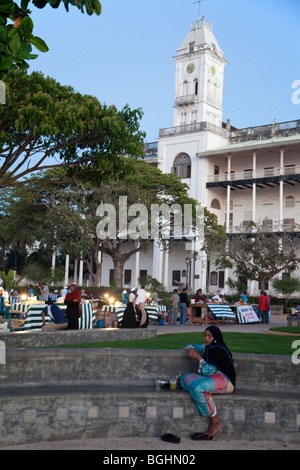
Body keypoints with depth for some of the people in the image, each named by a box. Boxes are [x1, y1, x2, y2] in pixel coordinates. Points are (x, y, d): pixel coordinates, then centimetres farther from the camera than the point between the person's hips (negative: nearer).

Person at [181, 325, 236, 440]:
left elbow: (208, 370, -19)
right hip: (212, 378, 9)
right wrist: (190, 350, 6)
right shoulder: (208, 347, 15)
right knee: (185, 379, -10)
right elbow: (190, 346, 30)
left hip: (225, 381, -9)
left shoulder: (219, 350, -12)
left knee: (198, 387, -34)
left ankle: (216, 422, -23)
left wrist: (198, 357, -11)